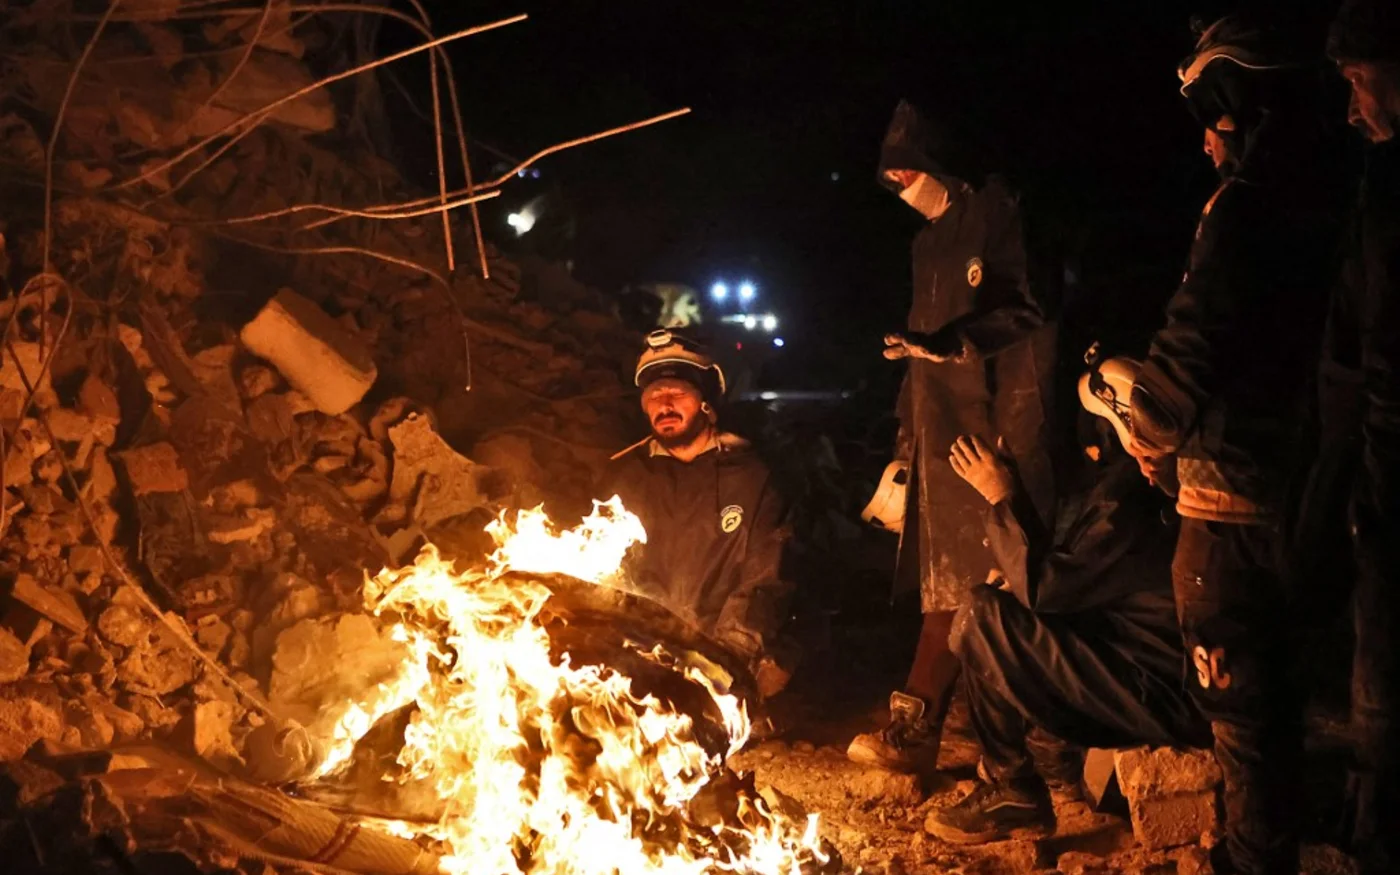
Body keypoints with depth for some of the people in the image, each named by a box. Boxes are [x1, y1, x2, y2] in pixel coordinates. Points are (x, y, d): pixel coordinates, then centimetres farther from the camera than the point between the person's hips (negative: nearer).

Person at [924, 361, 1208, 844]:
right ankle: (1071, 751, 15)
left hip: (1162, 695, -10)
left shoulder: (1128, 490, -21)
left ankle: (1011, 788, -5)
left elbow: (1044, 587, -21)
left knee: (982, 618, -16)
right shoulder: (1121, 475, 10)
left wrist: (1001, 496, -13)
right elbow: (1067, 576, 19)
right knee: (1004, 608, 17)